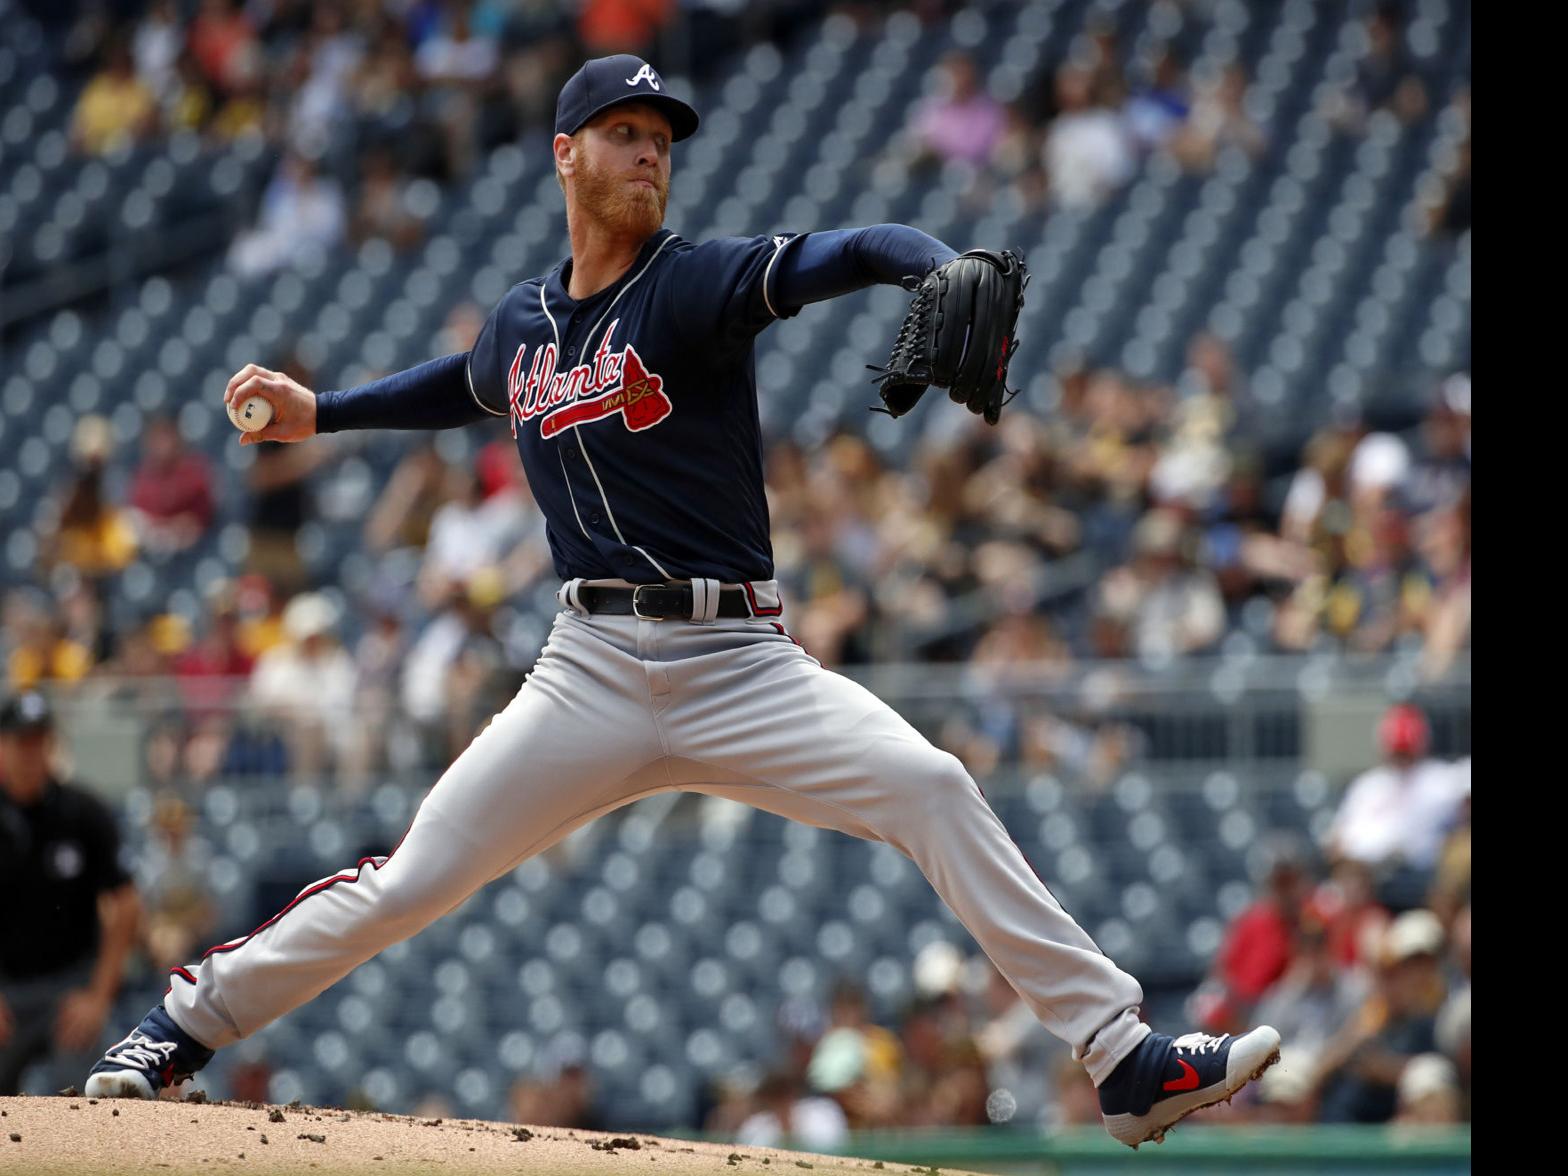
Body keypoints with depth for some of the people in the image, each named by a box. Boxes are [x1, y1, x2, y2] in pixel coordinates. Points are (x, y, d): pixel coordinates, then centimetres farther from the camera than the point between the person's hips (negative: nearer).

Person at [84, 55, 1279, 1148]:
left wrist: (952, 281, -42)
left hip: (739, 669, -3)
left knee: (931, 788, -23)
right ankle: (182, 1028, 16)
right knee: (407, 885, -2)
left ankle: (1123, 1057, -23)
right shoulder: (523, 322, 11)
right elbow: (471, 385, 37)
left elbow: (852, 253, -22)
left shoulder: (696, 284, -4)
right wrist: (319, 412, 36)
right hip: (593, 679, 3)